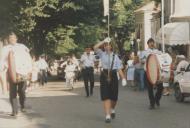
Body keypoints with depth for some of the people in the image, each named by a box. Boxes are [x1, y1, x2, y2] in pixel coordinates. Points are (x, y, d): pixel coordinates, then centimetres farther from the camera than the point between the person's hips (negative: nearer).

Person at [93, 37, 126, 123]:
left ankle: (112, 110, 40)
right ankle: (107, 115, -5)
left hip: (113, 76, 1)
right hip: (104, 75, -1)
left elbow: (119, 68, 1)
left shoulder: (115, 56, 4)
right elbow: (95, 47, -11)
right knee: (105, 96, -7)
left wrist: (123, 78, -7)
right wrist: (104, 41, -8)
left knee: (114, 96, 9)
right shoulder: (102, 54, 5)